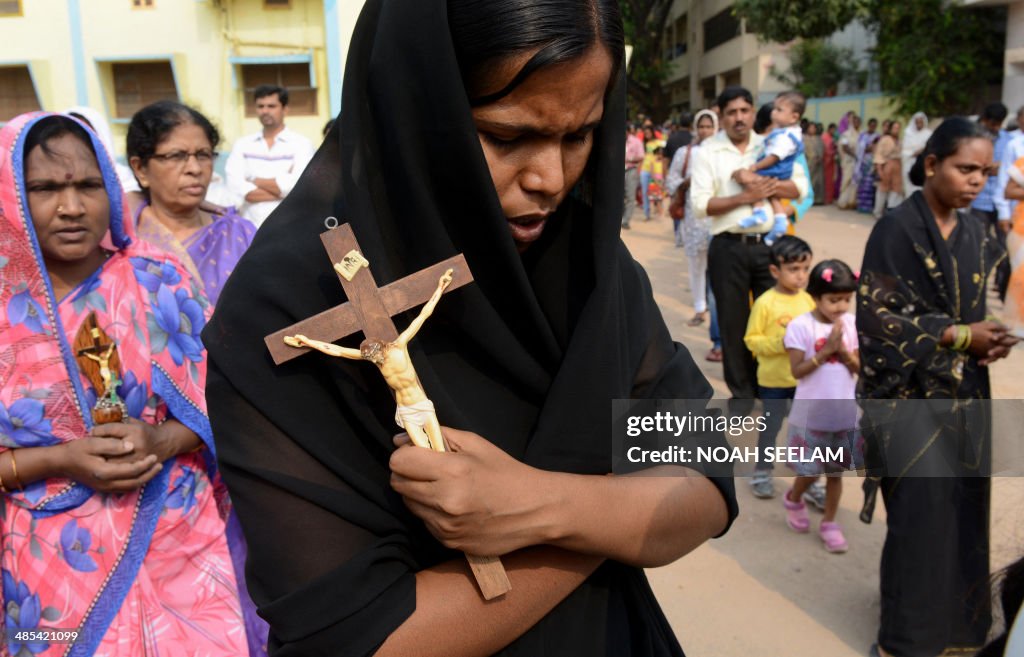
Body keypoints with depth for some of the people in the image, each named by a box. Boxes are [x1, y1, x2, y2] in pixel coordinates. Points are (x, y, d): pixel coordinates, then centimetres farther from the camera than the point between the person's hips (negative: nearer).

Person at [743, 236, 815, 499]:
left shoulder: (808, 300, -2)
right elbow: (751, 339, -12)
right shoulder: (765, 303, -15)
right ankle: (762, 473, 27)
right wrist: (780, 343, -24)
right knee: (770, 427, 11)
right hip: (773, 380, -4)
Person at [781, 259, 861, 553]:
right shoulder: (800, 325, -14)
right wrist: (825, 351, -22)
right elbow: (797, 371, -15)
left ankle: (829, 523, 29)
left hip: (844, 414, 4)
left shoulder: (849, 323, -2)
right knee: (810, 471, 7)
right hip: (811, 415, -3)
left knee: (835, 471, 13)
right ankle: (793, 499, 38)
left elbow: (858, 367, 0)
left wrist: (842, 350, -17)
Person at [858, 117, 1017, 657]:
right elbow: (878, 315, -14)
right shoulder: (896, 230, -10)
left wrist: (989, 341, -6)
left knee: (964, 506, 10)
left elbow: (978, 310, 16)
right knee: (924, 508, -6)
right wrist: (958, 336, -17)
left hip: (963, 393, 6)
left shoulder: (977, 237, 9)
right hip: (911, 393, -6)